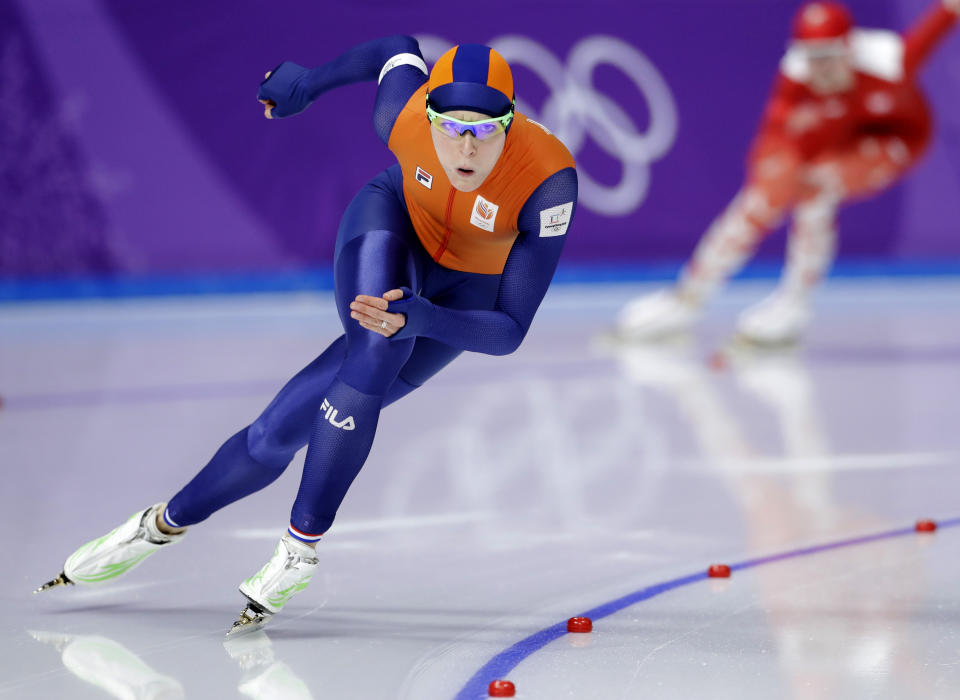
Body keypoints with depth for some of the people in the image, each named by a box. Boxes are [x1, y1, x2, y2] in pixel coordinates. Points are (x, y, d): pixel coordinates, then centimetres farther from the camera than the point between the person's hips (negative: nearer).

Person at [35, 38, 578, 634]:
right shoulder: (404, 118, -30)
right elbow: (399, 49, -4)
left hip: (461, 291, -1)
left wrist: (419, 318, -50)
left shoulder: (549, 178, -37)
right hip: (391, 224, 1)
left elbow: (511, 331, -33)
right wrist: (307, 83, 12)